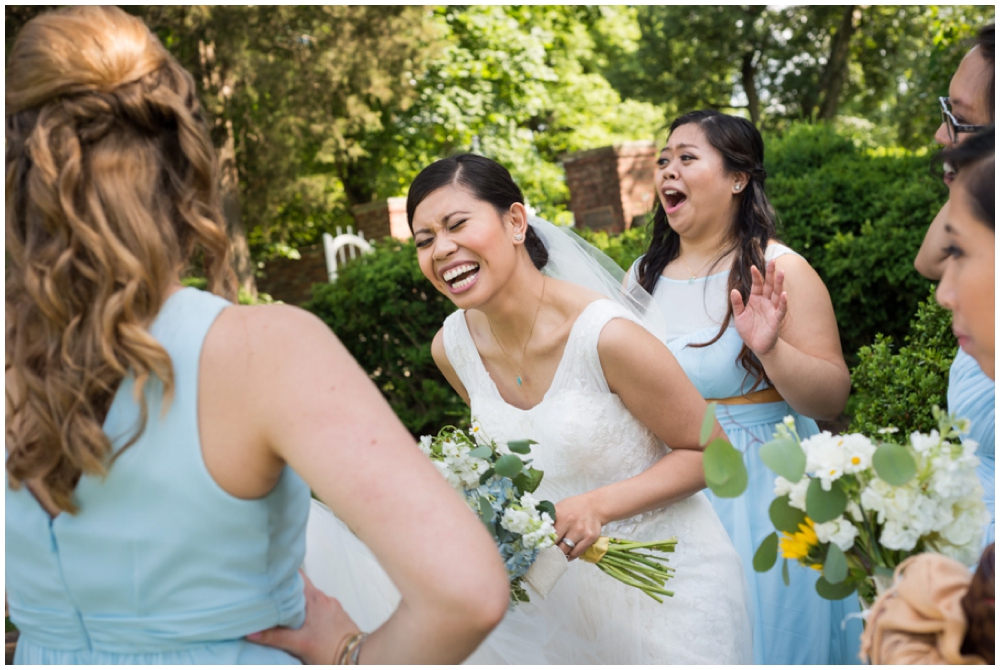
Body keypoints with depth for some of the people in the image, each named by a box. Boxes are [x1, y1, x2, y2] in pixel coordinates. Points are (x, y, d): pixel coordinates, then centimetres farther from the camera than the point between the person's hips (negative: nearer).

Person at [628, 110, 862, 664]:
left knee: (759, 635, 10)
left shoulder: (778, 271, -10)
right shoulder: (642, 275, 4)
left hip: (758, 493, -4)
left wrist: (770, 350, -29)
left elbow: (832, 399, -14)